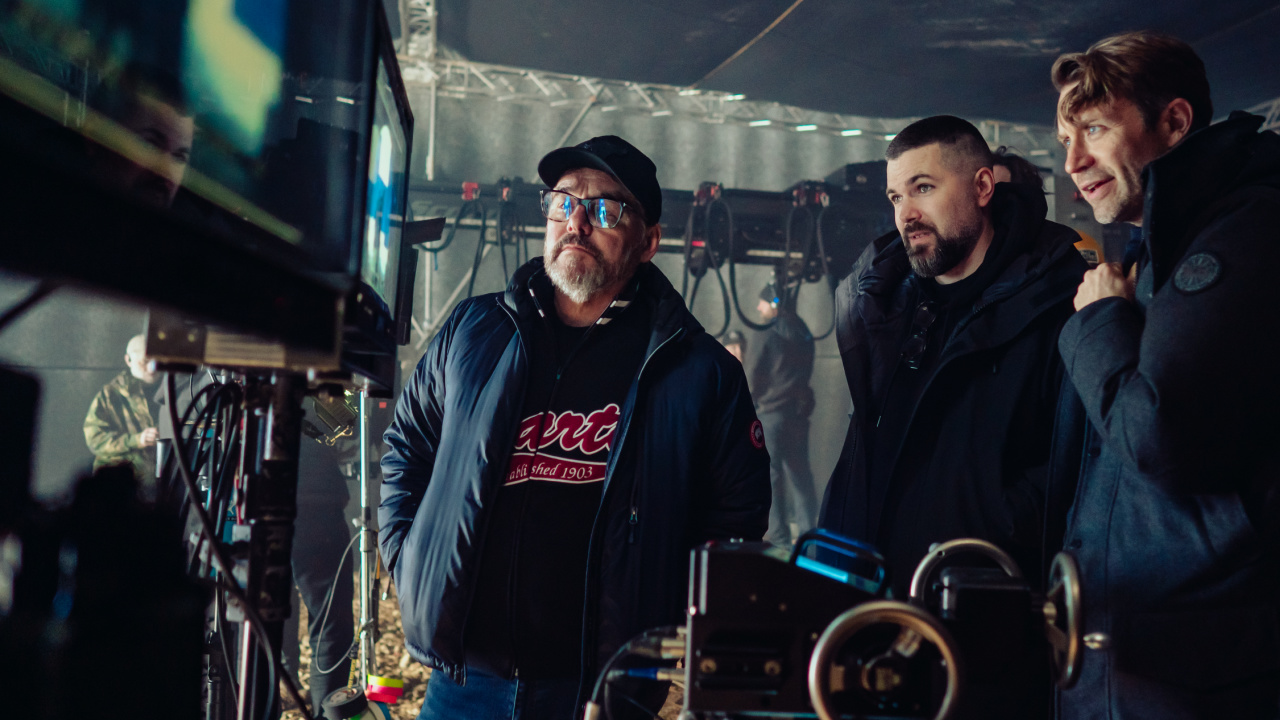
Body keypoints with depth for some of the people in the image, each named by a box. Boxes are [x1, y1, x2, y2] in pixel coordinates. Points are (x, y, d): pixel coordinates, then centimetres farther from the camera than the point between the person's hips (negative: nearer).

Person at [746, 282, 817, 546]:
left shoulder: (763, 339, -12)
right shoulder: (803, 335, 9)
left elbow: (753, 379, -9)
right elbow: (806, 372, 14)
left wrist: (757, 398, 10)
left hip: (771, 413, -7)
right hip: (800, 411, 7)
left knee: (770, 473, 0)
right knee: (799, 471, 11)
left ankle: (777, 533, 1)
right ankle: (808, 530, 11)